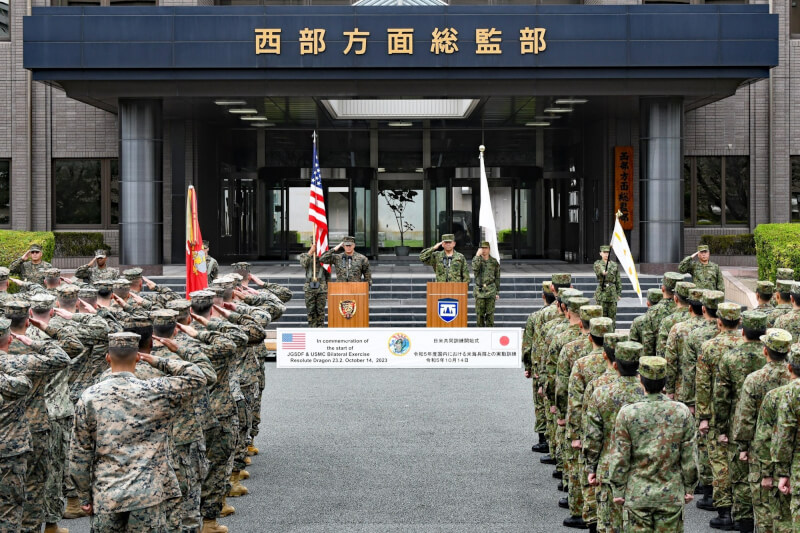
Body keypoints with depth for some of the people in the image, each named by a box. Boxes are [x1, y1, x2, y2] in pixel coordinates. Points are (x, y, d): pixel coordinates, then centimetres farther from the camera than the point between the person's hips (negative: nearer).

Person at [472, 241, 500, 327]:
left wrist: (497, 292, 8)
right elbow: (475, 268, -19)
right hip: (479, 290, 0)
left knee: (490, 313, -2)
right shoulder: (476, 260, 4)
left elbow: (497, 278, 11)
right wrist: (478, 255, -19)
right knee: (480, 313, 2)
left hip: (490, 291, 0)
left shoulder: (494, 262, 7)